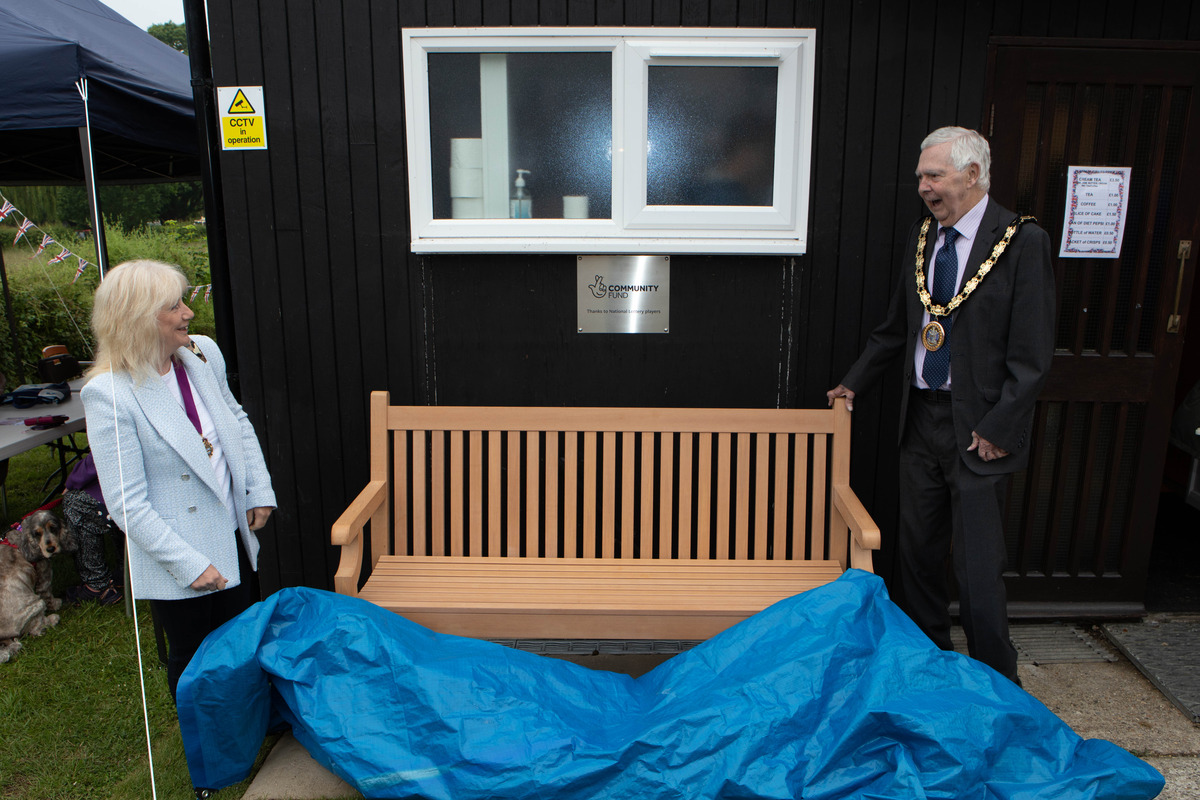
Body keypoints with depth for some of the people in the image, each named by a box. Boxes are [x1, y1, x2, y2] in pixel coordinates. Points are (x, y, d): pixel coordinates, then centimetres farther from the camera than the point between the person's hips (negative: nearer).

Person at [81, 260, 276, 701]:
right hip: (176, 561, -6)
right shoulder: (109, 395, -21)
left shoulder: (203, 353, -3)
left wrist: (260, 490, 7)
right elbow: (126, 504, -19)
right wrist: (190, 565, -19)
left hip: (232, 538, 6)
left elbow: (238, 421, 14)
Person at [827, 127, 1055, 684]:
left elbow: (1032, 355, -11)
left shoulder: (1022, 241, -10)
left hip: (979, 428, -6)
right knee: (915, 553, 14)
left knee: (977, 569, -2)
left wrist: (998, 428, -14)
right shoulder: (922, 236, 9)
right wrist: (853, 383, 19)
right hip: (921, 419, 6)